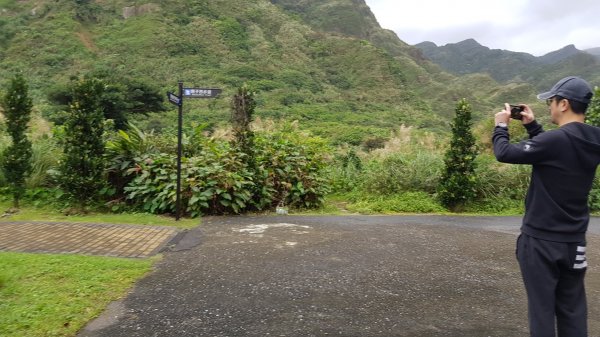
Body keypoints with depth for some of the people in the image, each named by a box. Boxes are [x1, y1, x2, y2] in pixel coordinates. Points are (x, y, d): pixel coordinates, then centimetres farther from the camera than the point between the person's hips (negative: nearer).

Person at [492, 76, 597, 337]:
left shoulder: (557, 139, -20)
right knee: (573, 311, 15)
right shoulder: (592, 141, 3)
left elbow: (504, 153, -15)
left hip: (541, 240, -7)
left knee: (542, 308, 3)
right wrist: (532, 126, 16)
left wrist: (501, 125, 2)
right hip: (574, 241, 7)